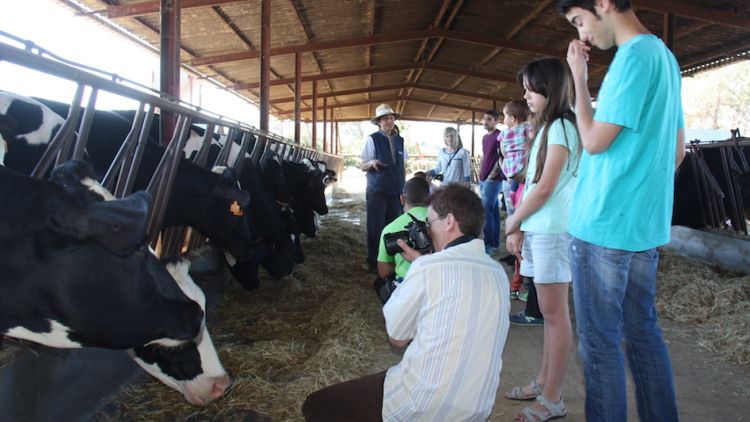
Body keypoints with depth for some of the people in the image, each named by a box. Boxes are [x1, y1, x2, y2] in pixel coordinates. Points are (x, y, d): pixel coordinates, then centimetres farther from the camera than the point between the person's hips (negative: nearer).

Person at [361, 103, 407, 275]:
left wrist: (404, 188, 13)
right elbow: (363, 166, -5)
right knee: (375, 228, 0)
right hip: (377, 192, -4)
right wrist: (372, 163, -27)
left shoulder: (400, 140, 9)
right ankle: (373, 263, 12)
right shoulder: (372, 139, -6)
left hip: (396, 192, 4)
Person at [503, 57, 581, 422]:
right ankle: (544, 382, 24)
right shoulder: (547, 128, 18)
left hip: (552, 231, -9)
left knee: (555, 314, -2)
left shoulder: (561, 127, -10)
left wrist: (512, 222, -4)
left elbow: (545, 188, -15)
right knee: (549, 312, 14)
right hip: (537, 229, 9)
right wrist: (519, 228, 10)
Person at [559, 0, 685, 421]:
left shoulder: (635, 55, -13)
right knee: (644, 332, 17)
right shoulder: (665, 56, 16)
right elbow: (678, 149, 19)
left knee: (600, 341, 1)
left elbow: (595, 142, -14)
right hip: (646, 226, 9)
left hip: (604, 226, -9)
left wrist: (580, 78, -5)